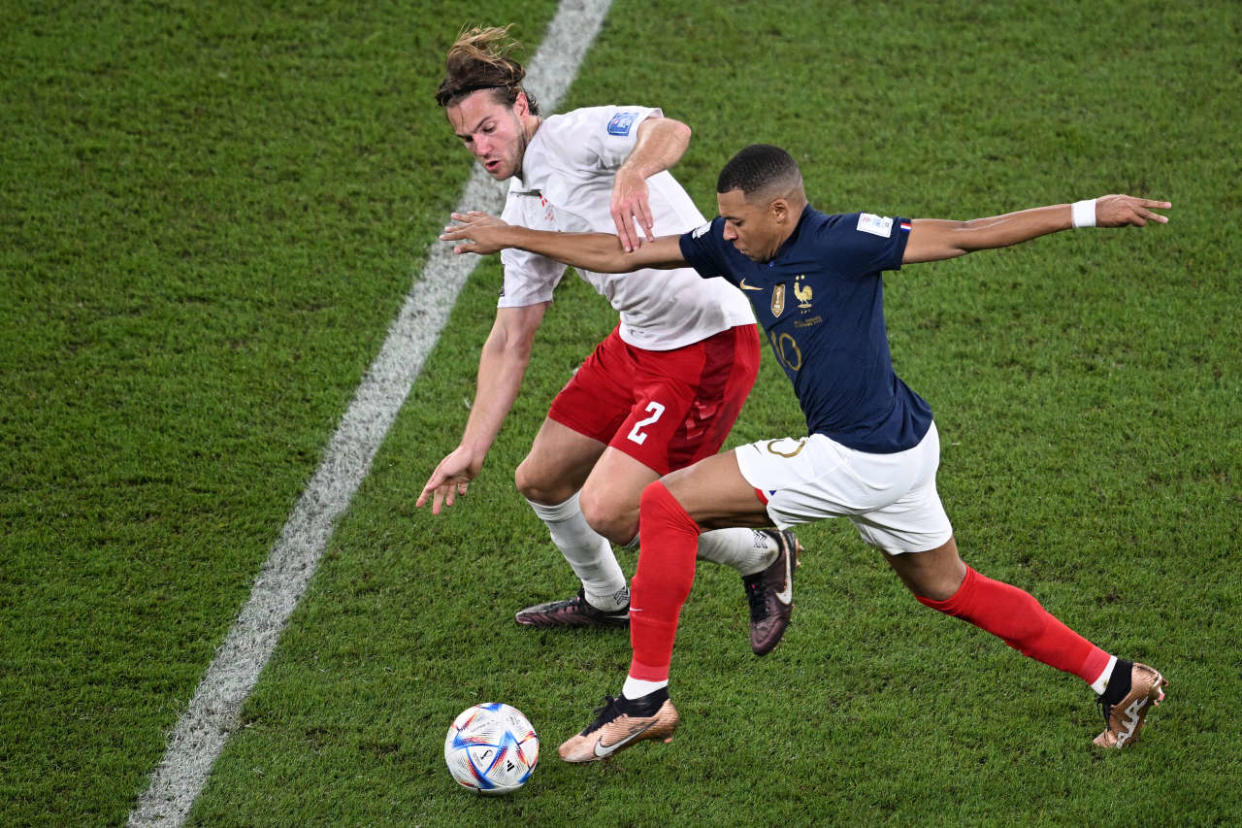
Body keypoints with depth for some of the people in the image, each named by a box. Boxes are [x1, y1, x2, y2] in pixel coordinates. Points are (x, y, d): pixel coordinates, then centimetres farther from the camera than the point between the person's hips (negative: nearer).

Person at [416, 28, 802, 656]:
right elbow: (510, 342, 16)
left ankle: (762, 554, 9)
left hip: (708, 345, -10)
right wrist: (471, 449, 11)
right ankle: (607, 601, 44)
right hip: (639, 342, 10)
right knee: (540, 481, 17)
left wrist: (631, 174, -57)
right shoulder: (521, 212, 13)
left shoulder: (576, 136, -13)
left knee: (607, 513, -15)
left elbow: (670, 131, -35)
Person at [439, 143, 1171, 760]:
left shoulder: (843, 242, -18)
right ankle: (1118, 681, 31)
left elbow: (965, 236, -15)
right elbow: (621, 255, 11)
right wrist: (513, 236, 11)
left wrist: (1089, 212, -17)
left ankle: (645, 698, -1)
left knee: (668, 506, -8)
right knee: (946, 588, 24)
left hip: (863, 459, -9)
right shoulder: (732, 248, 3)